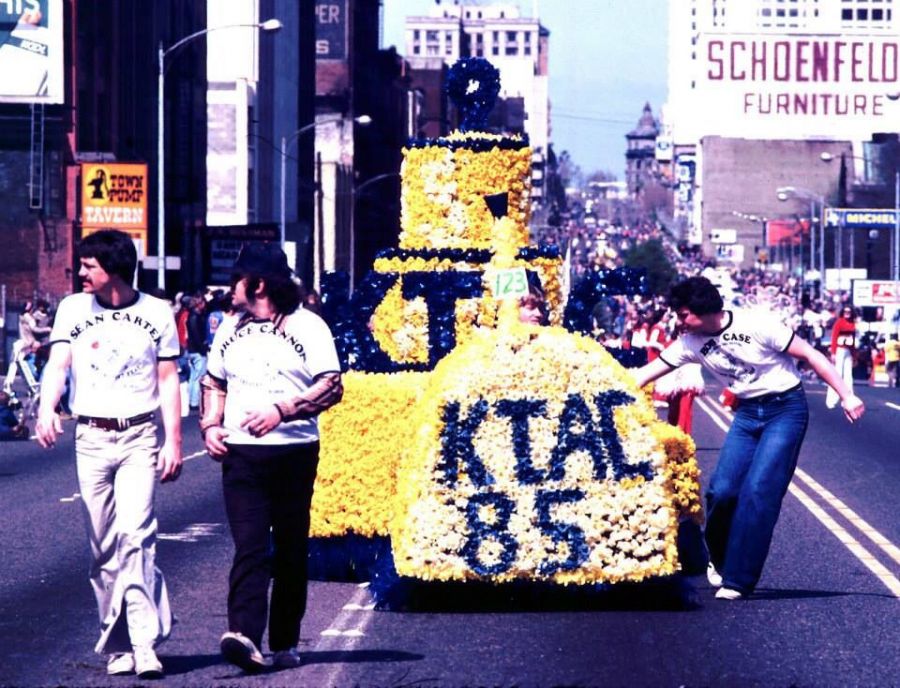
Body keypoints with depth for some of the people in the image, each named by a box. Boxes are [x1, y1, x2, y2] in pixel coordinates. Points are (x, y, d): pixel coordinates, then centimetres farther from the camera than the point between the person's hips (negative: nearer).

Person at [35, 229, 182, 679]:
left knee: (136, 534, -17)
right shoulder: (73, 309, 6)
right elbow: (58, 363, -6)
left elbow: (168, 380, 8)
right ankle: (118, 646, 12)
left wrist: (173, 440, 1)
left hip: (140, 437, -2)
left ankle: (144, 642, -19)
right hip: (91, 438, 2)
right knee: (103, 547, 4)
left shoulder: (156, 313, 4)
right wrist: (46, 410, -25)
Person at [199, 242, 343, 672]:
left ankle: (285, 641, 14)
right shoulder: (230, 328, 16)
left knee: (291, 552, 5)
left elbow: (332, 387, -8)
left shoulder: (308, 327, 0)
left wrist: (282, 410, -19)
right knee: (249, 546, -12)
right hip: (241, 454, 2)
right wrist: (210, 425, 9)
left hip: (294, 454, -2)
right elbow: (214, 382, 27)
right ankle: (244, 634, -25)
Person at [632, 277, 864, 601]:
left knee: (758, 491, -15)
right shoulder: (691, 343, -3)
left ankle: (738, 580, -8)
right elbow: (646, 373, 2)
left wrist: (846, 396, -16)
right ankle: (720, 560, 18)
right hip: (747, 413, 5)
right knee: (722, 490, -9)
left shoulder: (757, 325, -18)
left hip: (786, 409, -5)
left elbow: (810, 355, -13)